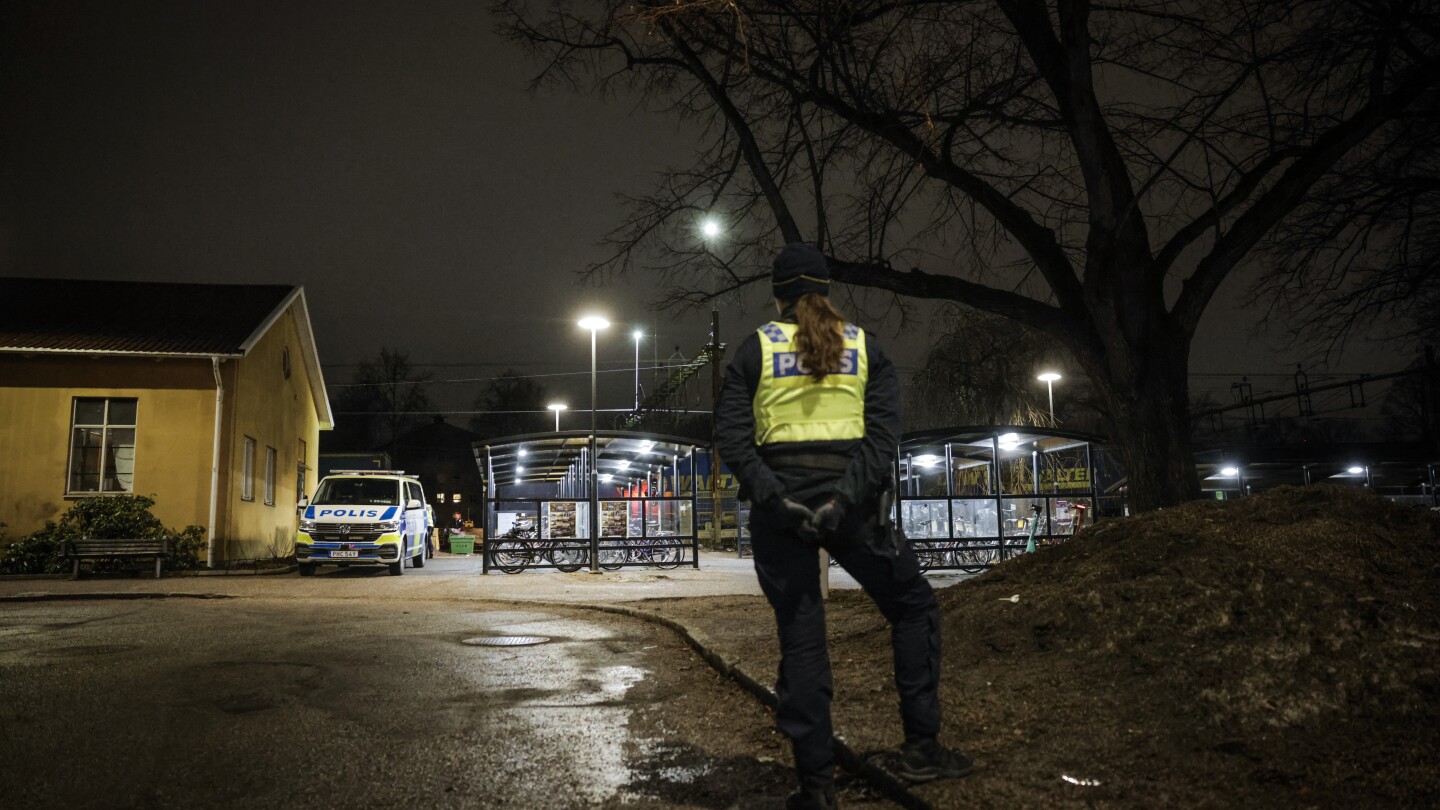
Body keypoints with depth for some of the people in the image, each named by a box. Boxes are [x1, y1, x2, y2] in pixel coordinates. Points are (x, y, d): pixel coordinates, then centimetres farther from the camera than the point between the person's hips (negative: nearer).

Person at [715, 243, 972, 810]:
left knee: (800, 638, 6)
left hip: (778, 506, 0)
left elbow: (730, 434, -6)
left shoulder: (756, 347, 7)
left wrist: (774, 497, -12)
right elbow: (884, 431, -6)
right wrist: (845, 497, -14)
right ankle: (921, 747, 15)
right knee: (914, 605, 18)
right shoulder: (864, 347, 9)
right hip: (848, 501, 0)